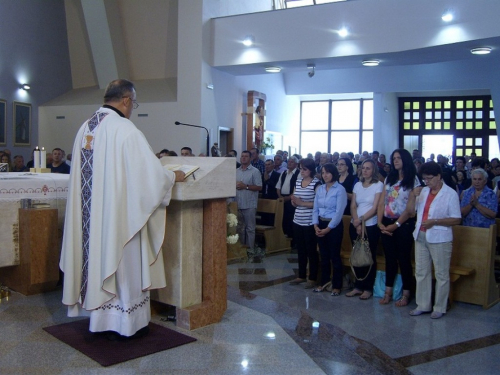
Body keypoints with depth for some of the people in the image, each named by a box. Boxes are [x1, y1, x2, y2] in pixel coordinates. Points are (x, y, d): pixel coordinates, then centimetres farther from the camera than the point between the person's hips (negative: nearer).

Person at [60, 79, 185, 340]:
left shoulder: (85, 127, 7)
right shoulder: (125, 129, -16)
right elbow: (150, 173, -15)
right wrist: (173, 176, 4)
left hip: (90, 212, 7)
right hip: (119, 212, -7)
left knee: (98, 257, 16)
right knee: (121, 261, 4)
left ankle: (100, 315, 28)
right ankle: (124, 323, 16)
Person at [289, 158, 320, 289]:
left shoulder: (316, 183, -10)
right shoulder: (297, 183, 10)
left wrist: (302, 203, -18)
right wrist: (294, 201, -6)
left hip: (310, 223, -7)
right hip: (297, 222, 7)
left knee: (311, 250, 3)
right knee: (300, 250, 15)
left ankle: (312, 278, 14)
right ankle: (301, 276, 27)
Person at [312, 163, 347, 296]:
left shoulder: (340, 189, -10)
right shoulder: (320, 189, 8)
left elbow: (339, 212, -15)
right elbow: (315, 208, 8)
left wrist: (328, 228, -15)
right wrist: (316, 225, -5)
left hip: (334, 226, -5)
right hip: (321, 224, 6)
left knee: (334, 256, 2)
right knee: (323, 255, 13)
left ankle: (337, 286, 13)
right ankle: (324, 282, 24)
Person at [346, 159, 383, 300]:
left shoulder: (379, 185, -5)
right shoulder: (357, 185, 10)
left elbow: (375, 208, -11)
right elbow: (353, 206, 4)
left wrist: (361, 220, -16)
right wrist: (357, 223, -9)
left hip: (371, 226, -4)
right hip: (355, 226, 5)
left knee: (370, 257, 3)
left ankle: (368, 288, 13)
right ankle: (358, 286, 18)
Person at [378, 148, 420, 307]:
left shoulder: (413, 180, -3)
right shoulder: (389, 179, 12)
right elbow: (382, 203, 8)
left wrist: (396, 224, -13)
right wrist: (380, 222, -4)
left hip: (404, 224, -5)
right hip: (387, 224, 5)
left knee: (404, 259, 1)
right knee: (390, 258, 9)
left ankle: (406, 294, 11)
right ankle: (388, 292, 16)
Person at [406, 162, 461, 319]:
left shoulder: (450, 194, -9)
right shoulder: (423, 191, 8)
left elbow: (457, 219, -12)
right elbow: (411, 210, 9)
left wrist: (435, 221, -20)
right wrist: (413, 195, -7)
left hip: (439, 239, -6)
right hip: (421, 237, 6)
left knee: (441, 275, 5)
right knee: (421, 272, 13)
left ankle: (440, 307, 16)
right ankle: (423, 305, 24)